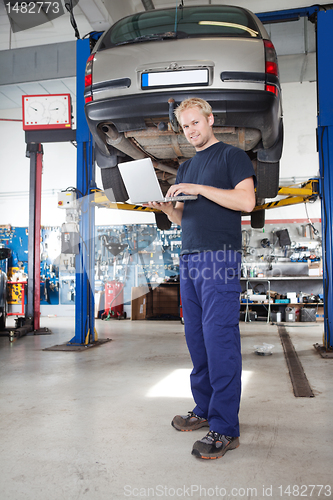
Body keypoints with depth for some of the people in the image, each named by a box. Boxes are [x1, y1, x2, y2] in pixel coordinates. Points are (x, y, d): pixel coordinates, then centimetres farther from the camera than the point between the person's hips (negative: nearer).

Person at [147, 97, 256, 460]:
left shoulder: (232, 155, 3)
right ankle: (204, 410, 20)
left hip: (220, 256, -7)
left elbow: (246, 201, -11)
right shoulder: (185, 168, 23)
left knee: (219, 339, -10)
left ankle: (225, 428, -4)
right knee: (197, 339, 8)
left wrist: (200, 189, -15)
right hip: (189, 258, 7)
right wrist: (165, 207, 0)